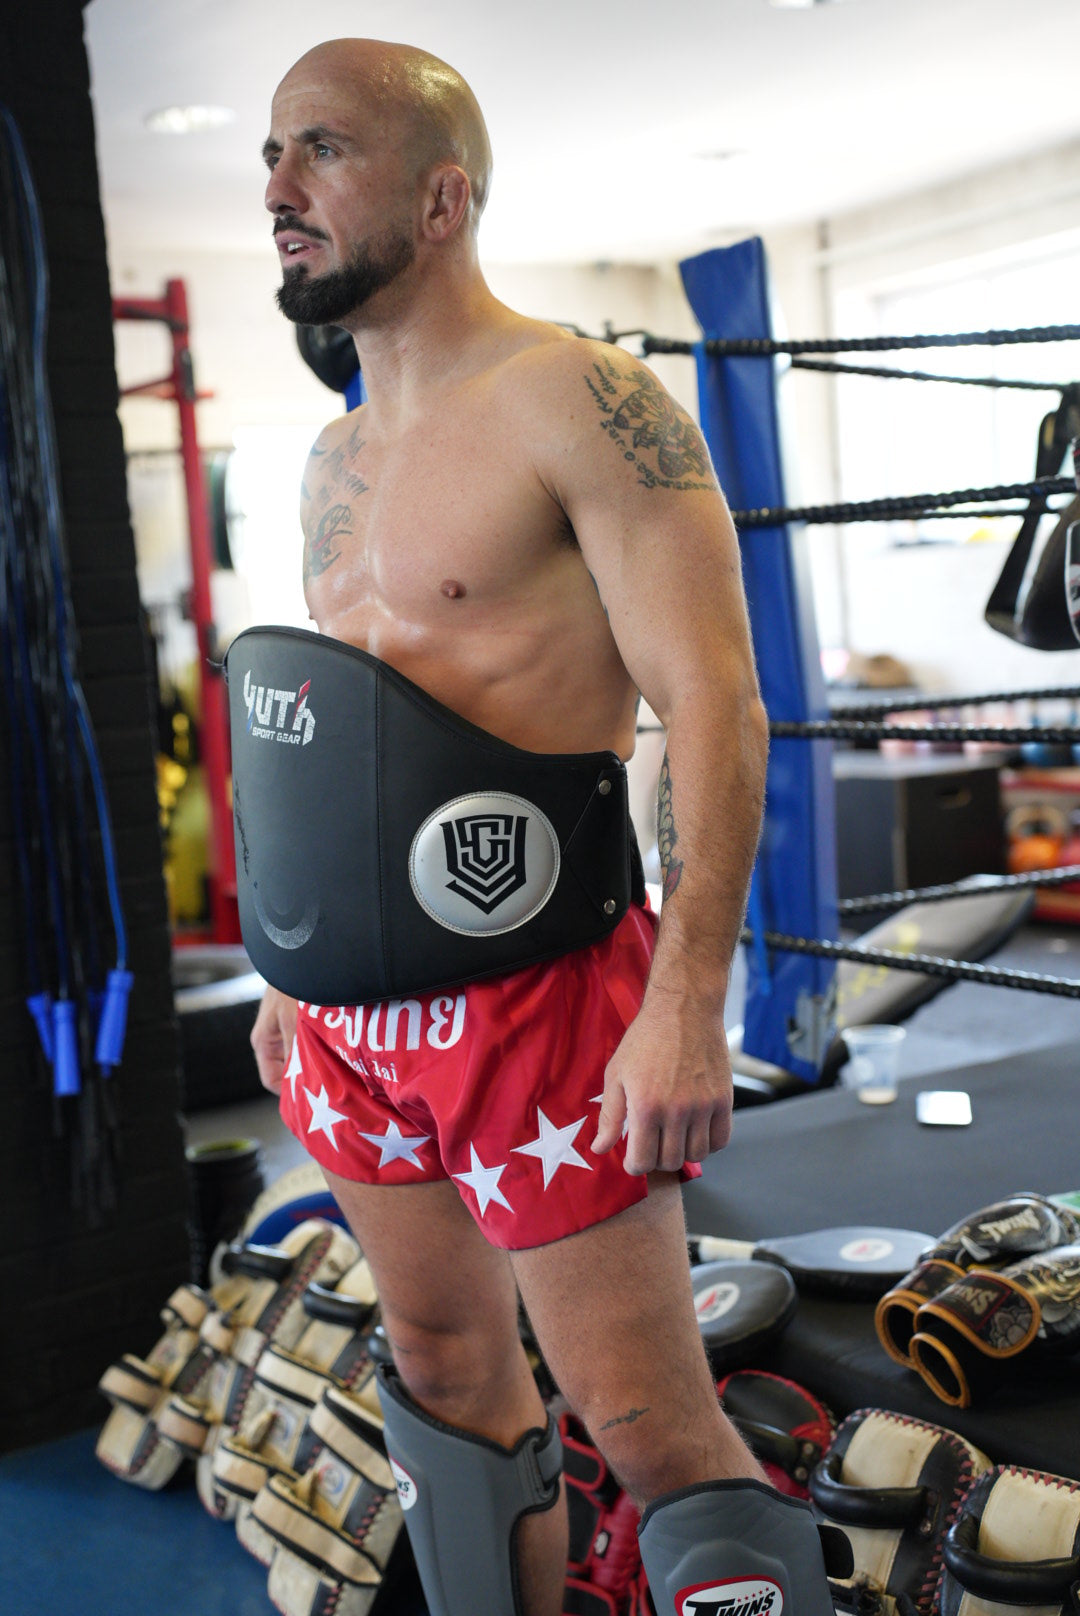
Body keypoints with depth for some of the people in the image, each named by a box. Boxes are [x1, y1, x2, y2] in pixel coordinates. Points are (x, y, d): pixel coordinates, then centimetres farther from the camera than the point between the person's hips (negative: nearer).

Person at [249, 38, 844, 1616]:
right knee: (453, 1381, 19)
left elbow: (713, 701, -17)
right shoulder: (335, 457, 14)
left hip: (535, 999, -8)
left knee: (650, 1429, -3)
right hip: (358, 1013, 8)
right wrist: (295, 969, 21)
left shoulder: (581, 402, -10)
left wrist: (688, 999, -24)